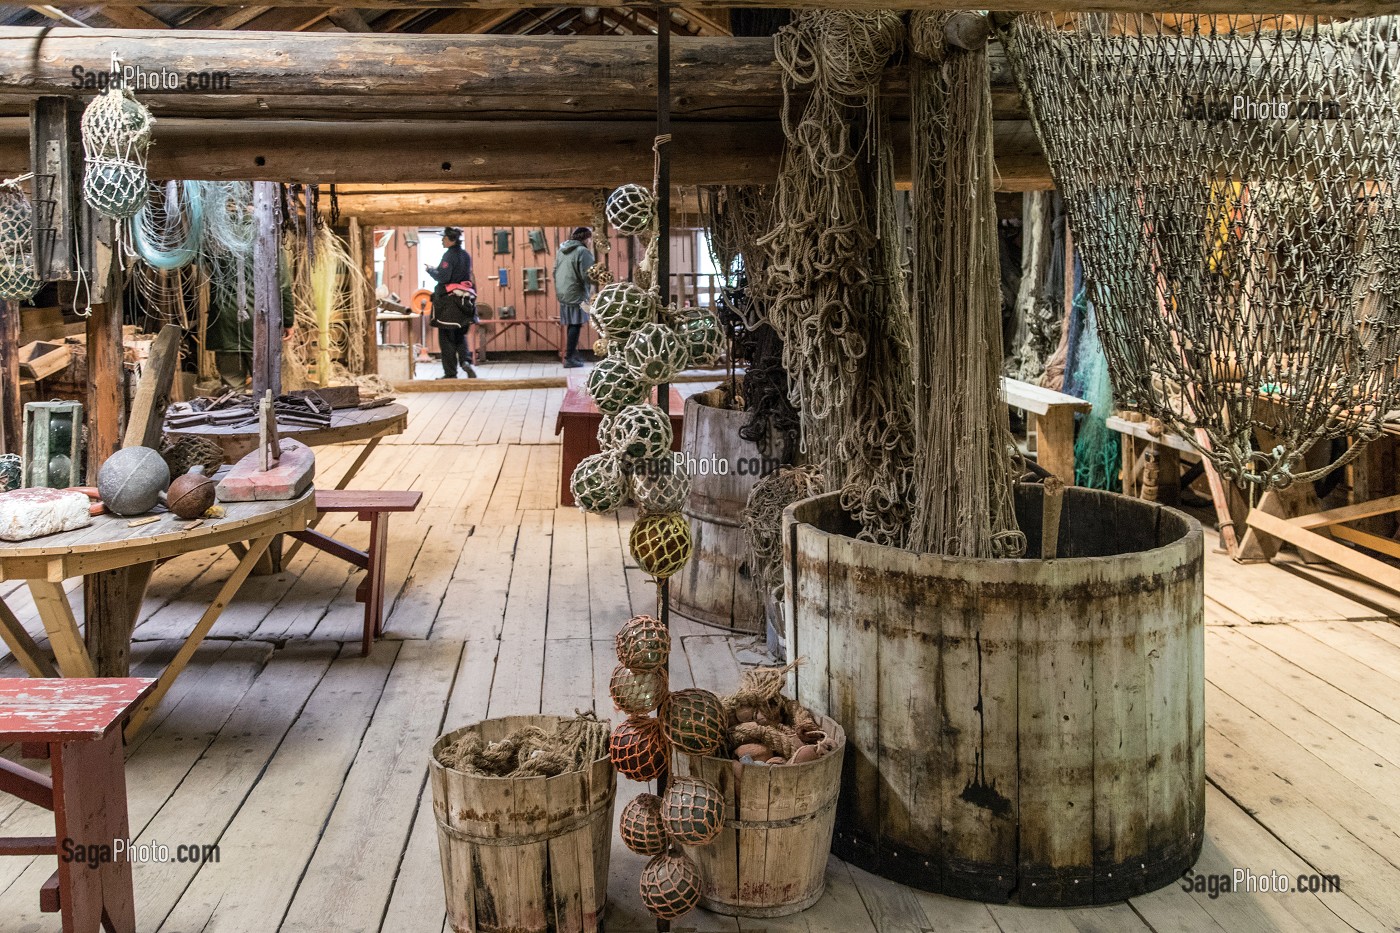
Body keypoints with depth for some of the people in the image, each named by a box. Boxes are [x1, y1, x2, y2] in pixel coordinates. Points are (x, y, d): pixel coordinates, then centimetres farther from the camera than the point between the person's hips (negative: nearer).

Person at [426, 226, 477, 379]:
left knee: (446, 337, 2)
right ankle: (465, 361, -6)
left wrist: (430, 270, -3)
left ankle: (450, 373, 4)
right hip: (463, 301, 7)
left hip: (448, 299, -7)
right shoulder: (466, 255, 9)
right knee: (460, 335, 18)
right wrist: (437, 269, 18)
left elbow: (443, 277, -20)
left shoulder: (449, 255, -15)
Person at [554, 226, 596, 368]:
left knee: (571, 325, 17)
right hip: (576, 295, -8)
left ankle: (573, 353, 25)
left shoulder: (561, 250, 14)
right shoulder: (583, 251, -12)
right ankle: (570, 359, -5)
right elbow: (587, 275, -17)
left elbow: (555, 272, 18)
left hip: (562, 294, 8)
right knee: (576, 325, -4)